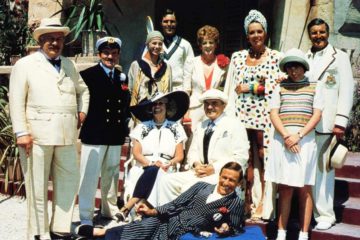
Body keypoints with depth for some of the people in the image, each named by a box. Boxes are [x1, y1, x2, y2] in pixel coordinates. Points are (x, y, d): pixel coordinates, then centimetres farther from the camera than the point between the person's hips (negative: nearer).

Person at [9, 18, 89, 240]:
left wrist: (82, 111, 16)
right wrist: (21, 133, -12)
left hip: (67, 135, 5)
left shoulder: (68, 65, 18)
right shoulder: (25, 65, 2)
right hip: (37, 135, -5)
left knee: (69, 182, 7)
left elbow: (83, 90, 32)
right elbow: (16, 101, -4)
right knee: (38, 187, 2)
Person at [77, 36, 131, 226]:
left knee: (111, 175, 17)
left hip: (116, 136, 6)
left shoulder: (122, 77, 14)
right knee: (89, 176, -4)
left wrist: (124, 128, 10)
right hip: (94, 134, -6)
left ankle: (110, 209, 33)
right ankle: (86, 218, 4)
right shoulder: (87, 75, -5)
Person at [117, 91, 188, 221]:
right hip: (143, 168, 0)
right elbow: (136, 153, 5)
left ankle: (127, 207, -39)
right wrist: (151, 163, -13)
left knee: (152, 172, -34)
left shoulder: (175, 127, 15)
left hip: (166, 170, 0)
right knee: (151, 170, -35)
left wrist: (168, 164, -12)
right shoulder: (142, 127, 15)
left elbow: (179, 156, 9)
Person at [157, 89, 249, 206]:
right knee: (167, 181, -10)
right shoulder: (201, 126, 19)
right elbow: (193, 151, 22)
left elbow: (241, 157, -9)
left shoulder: (234, 125, -1)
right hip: (200, 172, 7)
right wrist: (195, 164, -3)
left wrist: (214, 168, -15)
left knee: (189, 187, -29)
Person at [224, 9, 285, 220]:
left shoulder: (276, 58, 4)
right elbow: (230, 88, 11)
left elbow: (279, 87, -4)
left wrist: (250, 88, -6)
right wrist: (229, 116, 3)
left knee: (263, 161, -3)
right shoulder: (238, 57, 13)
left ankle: (263, 209, 5)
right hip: (241, 116, 3)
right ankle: (246, 207, 9)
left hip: (264, 117, -2)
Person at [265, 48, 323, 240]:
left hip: (305, 140, -1)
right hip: (282, 140, 1)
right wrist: (286, 136, -11)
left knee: (304, 188, 2)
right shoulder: (280, 87, 11)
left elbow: (317, 115, 1)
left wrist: (298, 136, -11)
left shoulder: (314, 87, 9)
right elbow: (274, 114, 4)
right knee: (285, 188, 3)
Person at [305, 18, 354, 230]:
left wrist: (340, 122, -8)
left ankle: (325, 214, 6)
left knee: (324, 169, -2)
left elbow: (347, 90, 0)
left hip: (326, 124, -3)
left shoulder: (339, 57, 7)